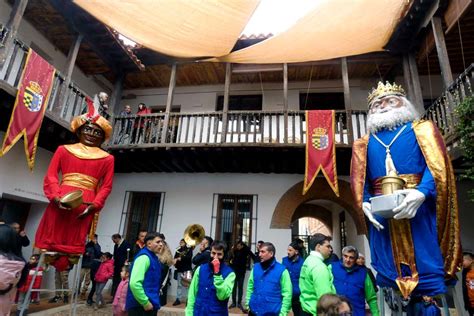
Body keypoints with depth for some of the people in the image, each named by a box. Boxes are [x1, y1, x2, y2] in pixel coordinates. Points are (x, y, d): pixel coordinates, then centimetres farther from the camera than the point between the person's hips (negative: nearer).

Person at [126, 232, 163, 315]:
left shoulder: (154, 258, 11)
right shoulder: (144, 257, -18)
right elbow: (134, 283, -28)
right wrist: (145, 303, -20)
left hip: (151, 306, 9)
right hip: (140, 307, -9)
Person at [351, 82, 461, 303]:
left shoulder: (422, 129, 11)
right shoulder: (363, 144, 16)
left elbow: (437, 165, -3)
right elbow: (359, 180, 8)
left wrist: (421, 192, -21)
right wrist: (365, 204, -10)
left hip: (419, 208, -2)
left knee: (426, 268, -1)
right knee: (387, 274, 7)